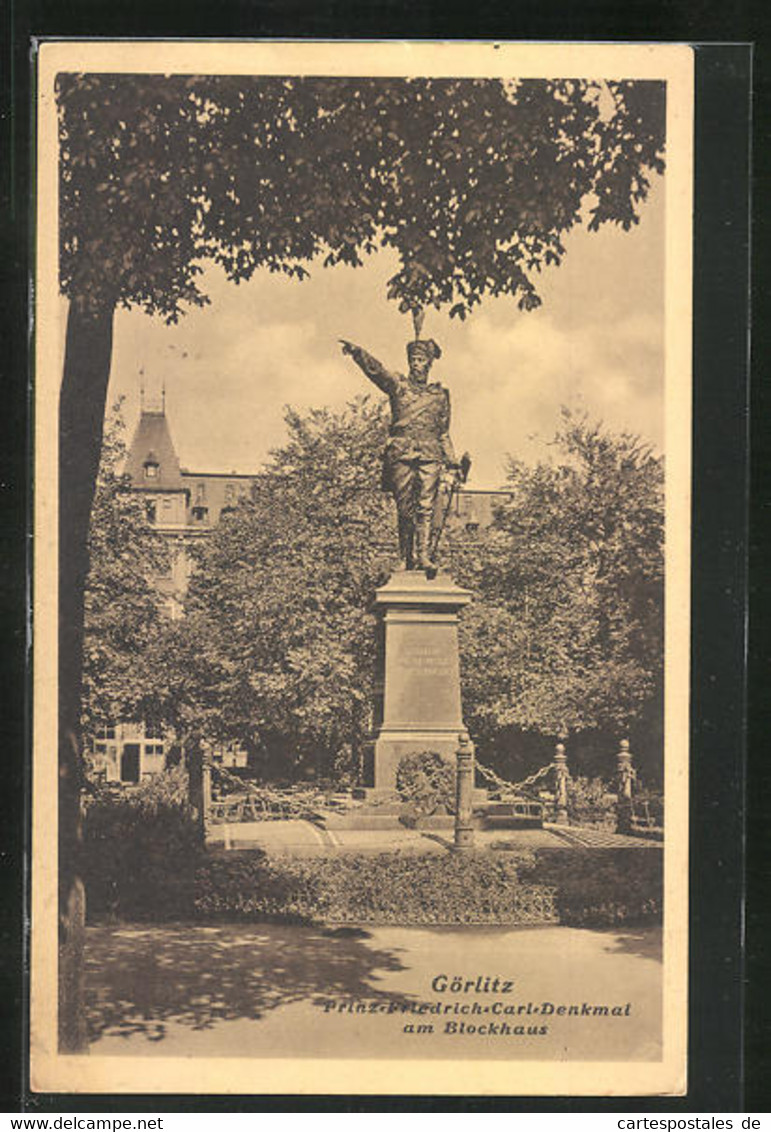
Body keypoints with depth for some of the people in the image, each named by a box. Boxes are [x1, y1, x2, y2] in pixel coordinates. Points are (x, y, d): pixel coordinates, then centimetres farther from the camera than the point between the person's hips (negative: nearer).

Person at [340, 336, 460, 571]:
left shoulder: (439, 394, 18)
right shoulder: (398, 385, 11)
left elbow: (444, 433, 22)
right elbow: (375, 369, -5)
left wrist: (451, 460, 15)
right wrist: (357, 352, -21)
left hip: (430, 456, 1)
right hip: (401, 455, -1)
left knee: (426, 508, -8)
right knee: (405, 509, -3)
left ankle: (425, 557, -11)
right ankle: (408, 559, 1)